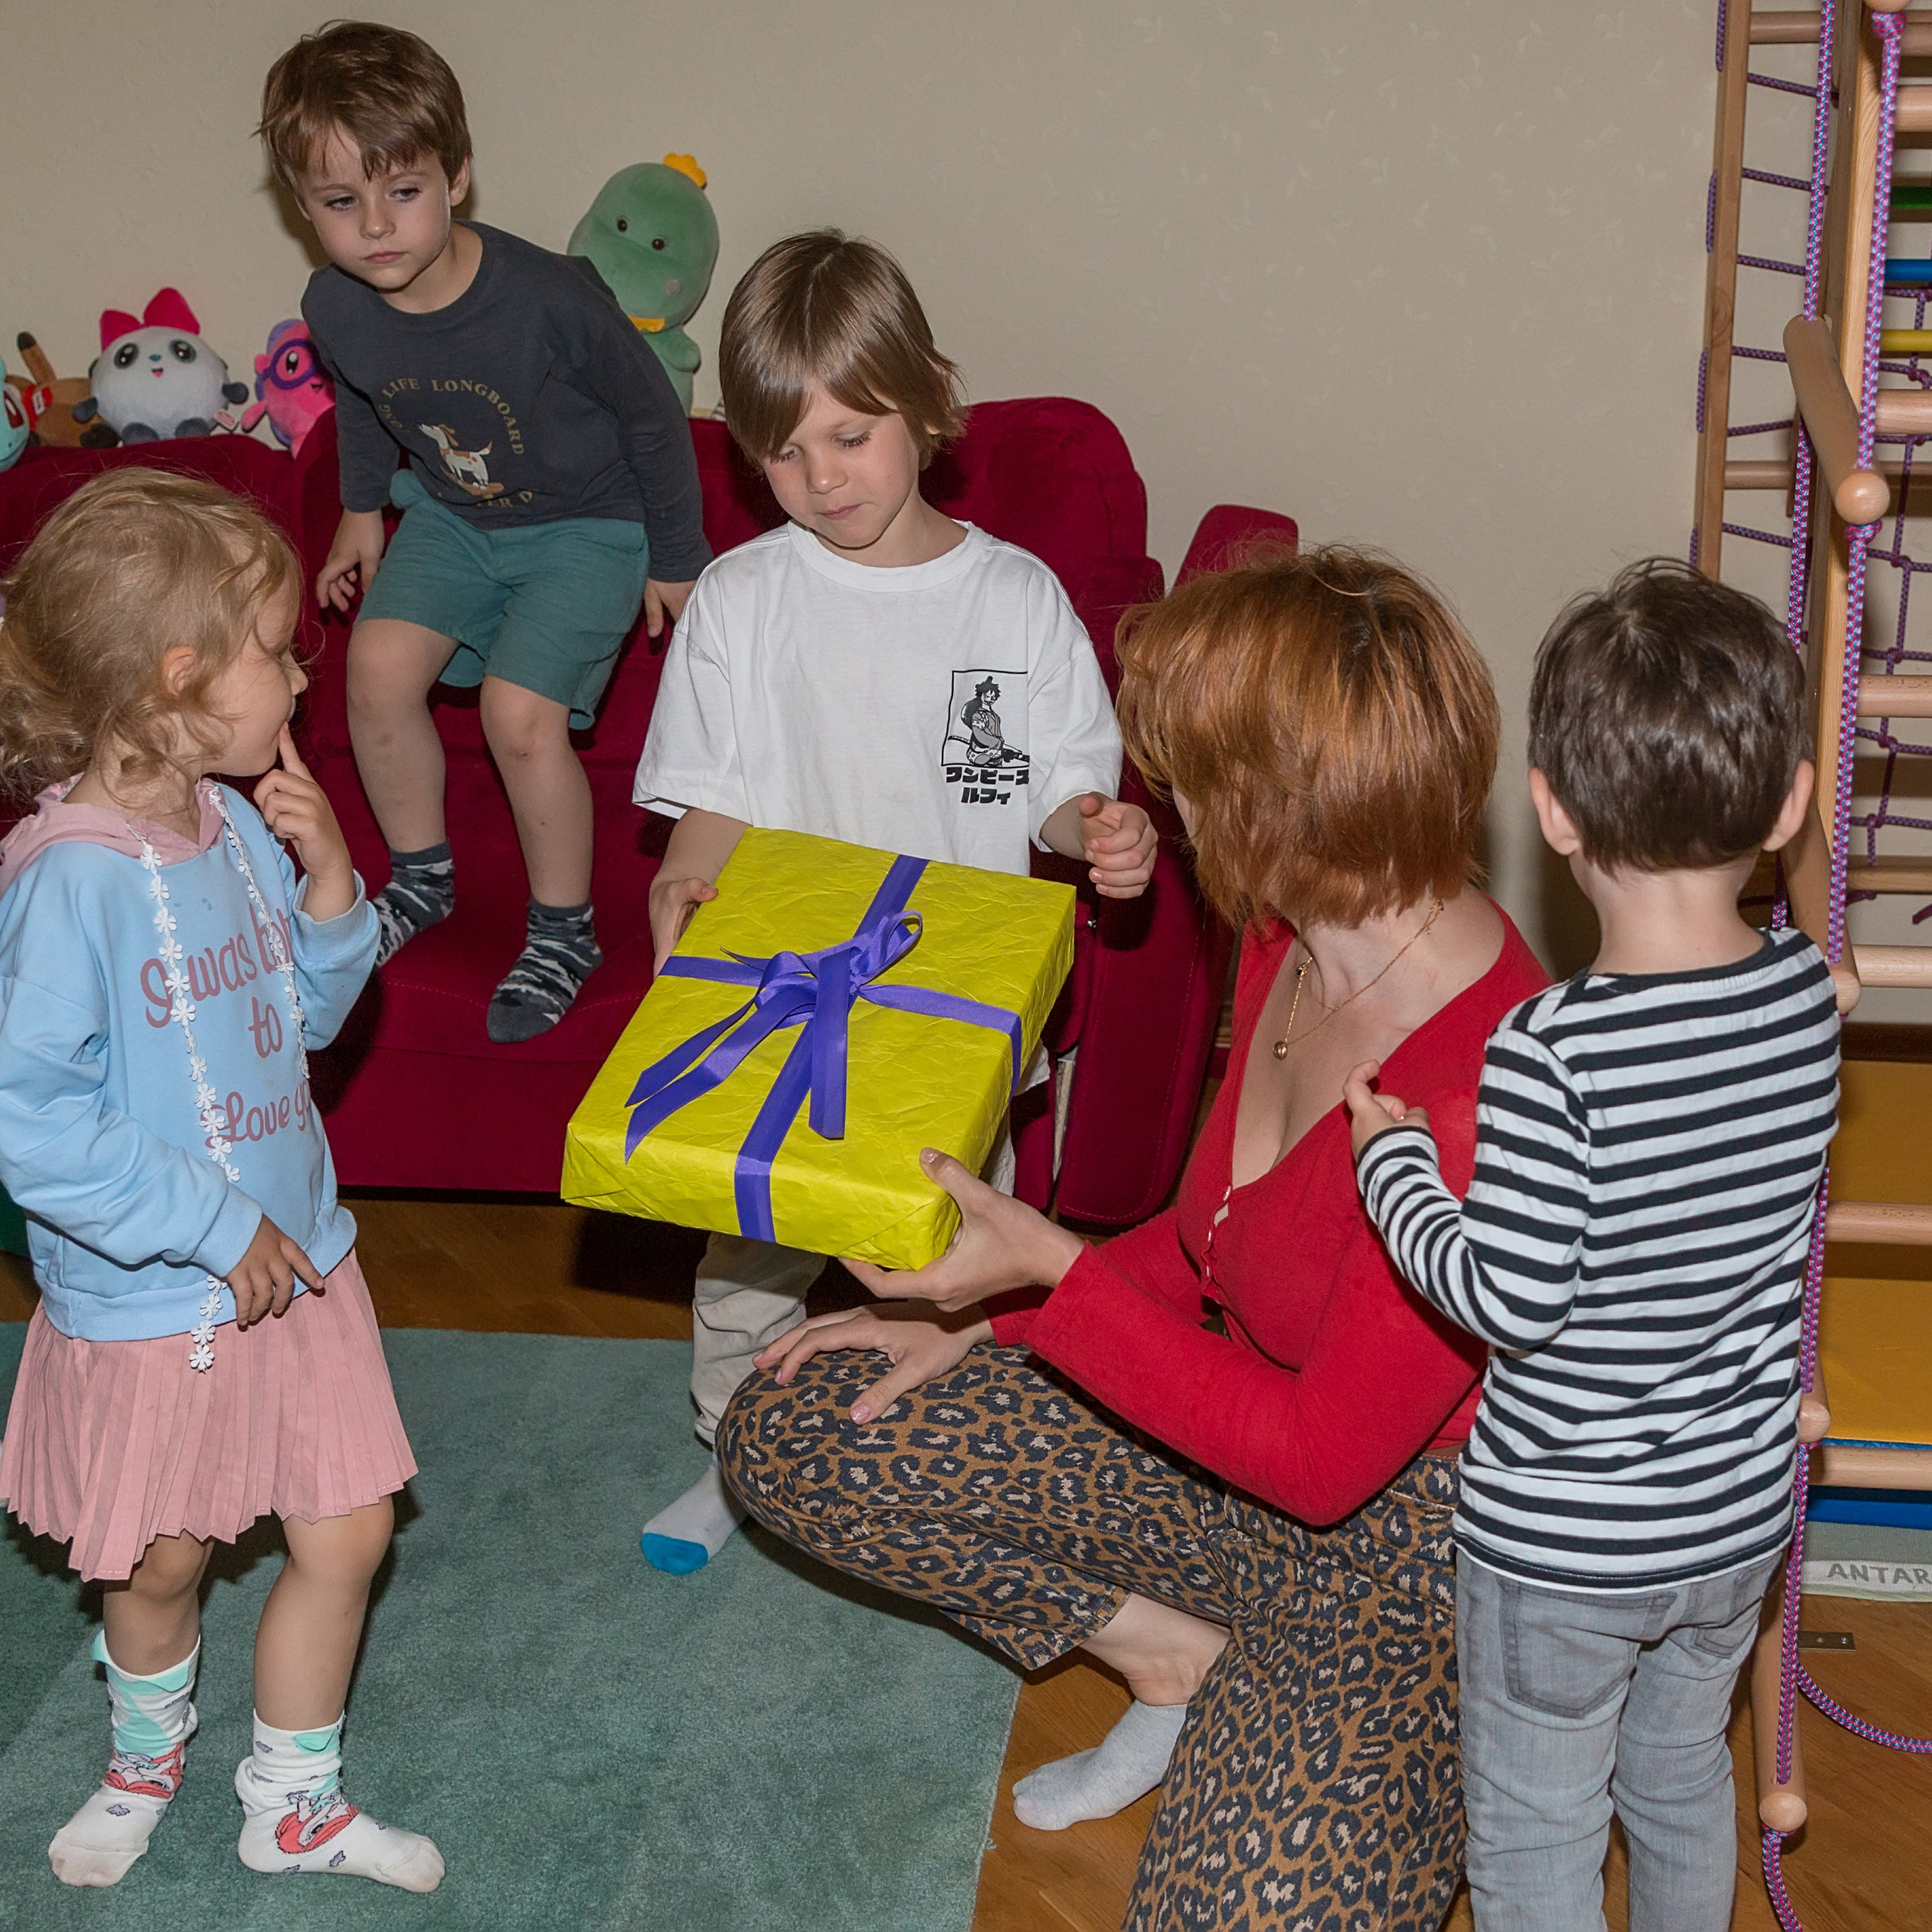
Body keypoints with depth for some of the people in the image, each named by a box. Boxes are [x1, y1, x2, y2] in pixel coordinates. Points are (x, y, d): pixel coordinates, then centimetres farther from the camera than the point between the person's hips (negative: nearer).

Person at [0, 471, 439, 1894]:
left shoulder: (233, 825, -2)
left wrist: (327, 878, -8)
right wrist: (210, 1226, -22)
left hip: (295, 1258, 6)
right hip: (154, 1298, -6)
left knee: (348, 1532, 12)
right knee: (162, 1562, 16)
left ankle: (294, 1801, 34)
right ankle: (149, 1752, 49)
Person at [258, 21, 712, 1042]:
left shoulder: (549, 298, -31)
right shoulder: (336, 308, -15)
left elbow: (652, 416, -15)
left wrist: (676, 560, -7)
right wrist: (361, 508, 20)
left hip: (587, 521, -5)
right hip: (451, 514, 6)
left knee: (519, 711, -17)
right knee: (380, 664, -11)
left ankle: (562, 936, 4)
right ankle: (421, 879, 15)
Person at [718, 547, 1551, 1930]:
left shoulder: (1478, 1096, -32)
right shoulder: (1297, 938, -5)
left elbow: (1323, 1459, -25)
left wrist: (1050, 1269, -24)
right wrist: (984, 1321, 2)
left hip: (1404, 1533, -8)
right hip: (1244, 1415, 8)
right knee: (790, 1433, 2)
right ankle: (1180, 1657, 6)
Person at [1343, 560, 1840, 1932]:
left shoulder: (1550, 1055, -30)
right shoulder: (1808, 995, -11)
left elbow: (1509, 1301, -25)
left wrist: (1390, 1154, -11)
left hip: (1563, 1534, -6)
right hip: (1741, 1509, 6)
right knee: (1684, 1779, 30)